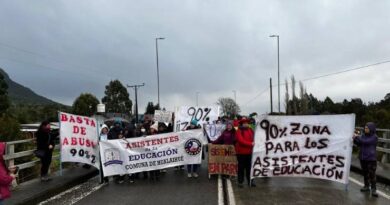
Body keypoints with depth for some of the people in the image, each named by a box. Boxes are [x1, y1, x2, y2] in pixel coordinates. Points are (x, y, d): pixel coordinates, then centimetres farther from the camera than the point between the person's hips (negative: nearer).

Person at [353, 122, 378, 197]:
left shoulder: (374, 137, -10)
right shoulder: (363, 135, 6)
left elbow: (366, 142, -23)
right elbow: (359, 144, 8)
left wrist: (357, 137, -16)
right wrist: (355, 139, -9)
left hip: (371, 158, -5)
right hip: (363, 158, 6)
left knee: (372, 174, -4)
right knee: (365, 173, 14)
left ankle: (373, 189, 3)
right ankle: (366, 186, 25)